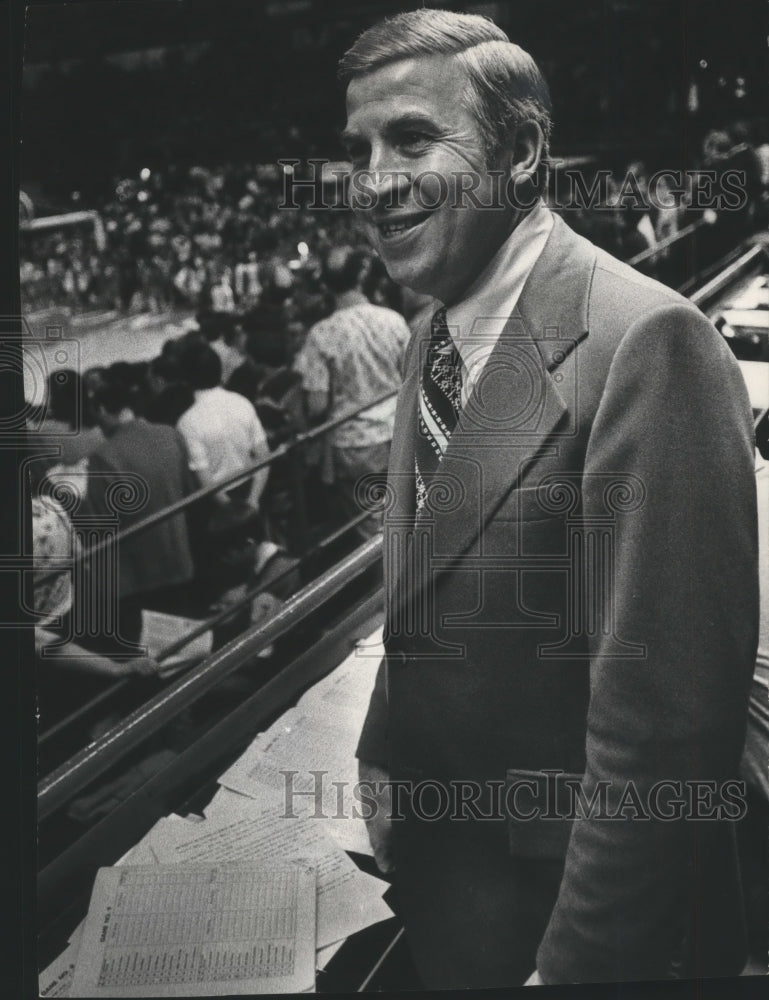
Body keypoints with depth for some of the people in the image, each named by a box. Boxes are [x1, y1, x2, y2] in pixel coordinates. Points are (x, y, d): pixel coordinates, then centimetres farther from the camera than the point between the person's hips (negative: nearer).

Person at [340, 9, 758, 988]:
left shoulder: (645, 340, -25)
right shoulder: (432, 344, 4)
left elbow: (659, 720, -27)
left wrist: (571, 964, -22)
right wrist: (383, 757, 4)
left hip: (577, 914, -7)